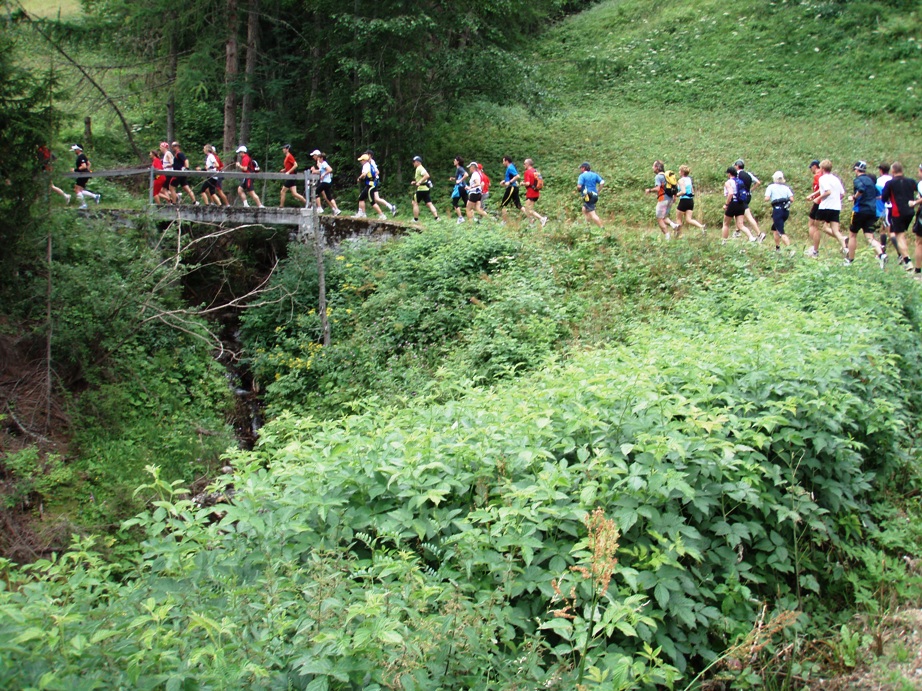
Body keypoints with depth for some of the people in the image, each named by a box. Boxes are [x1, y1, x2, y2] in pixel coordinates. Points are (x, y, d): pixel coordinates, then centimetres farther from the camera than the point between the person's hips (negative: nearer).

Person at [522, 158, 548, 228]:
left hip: (530, 194, -8)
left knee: (529, 211, -7)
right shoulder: (536, 171, 12)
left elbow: (528, 183, -21)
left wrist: (522, 183, -2)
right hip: (536, 194, 8)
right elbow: (541, 183, 15)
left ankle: (542, 218, -20)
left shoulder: (527, 172, -12)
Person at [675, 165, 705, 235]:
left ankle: (678, 233, 12)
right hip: (691, 200, 7)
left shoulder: (681, 180, -11)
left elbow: (683, 191, -22)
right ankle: (701, 226, -16)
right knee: (688, 219, 4)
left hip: (684, 201, -7)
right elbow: (693, 192, 16)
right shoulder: (689, 179, 13)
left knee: (678, 219, 9)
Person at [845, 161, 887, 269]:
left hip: (860, 210, -6)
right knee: (870, 237, 0)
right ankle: (881, 254, -25)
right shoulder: (871, 179, 16)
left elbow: (861, 189, -28)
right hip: (872, 211, 6)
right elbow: (877, 193, 24)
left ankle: (850, 259, 18)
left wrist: (854, 197, -13)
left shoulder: (858, 179, -7)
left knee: (852, 234, 11)